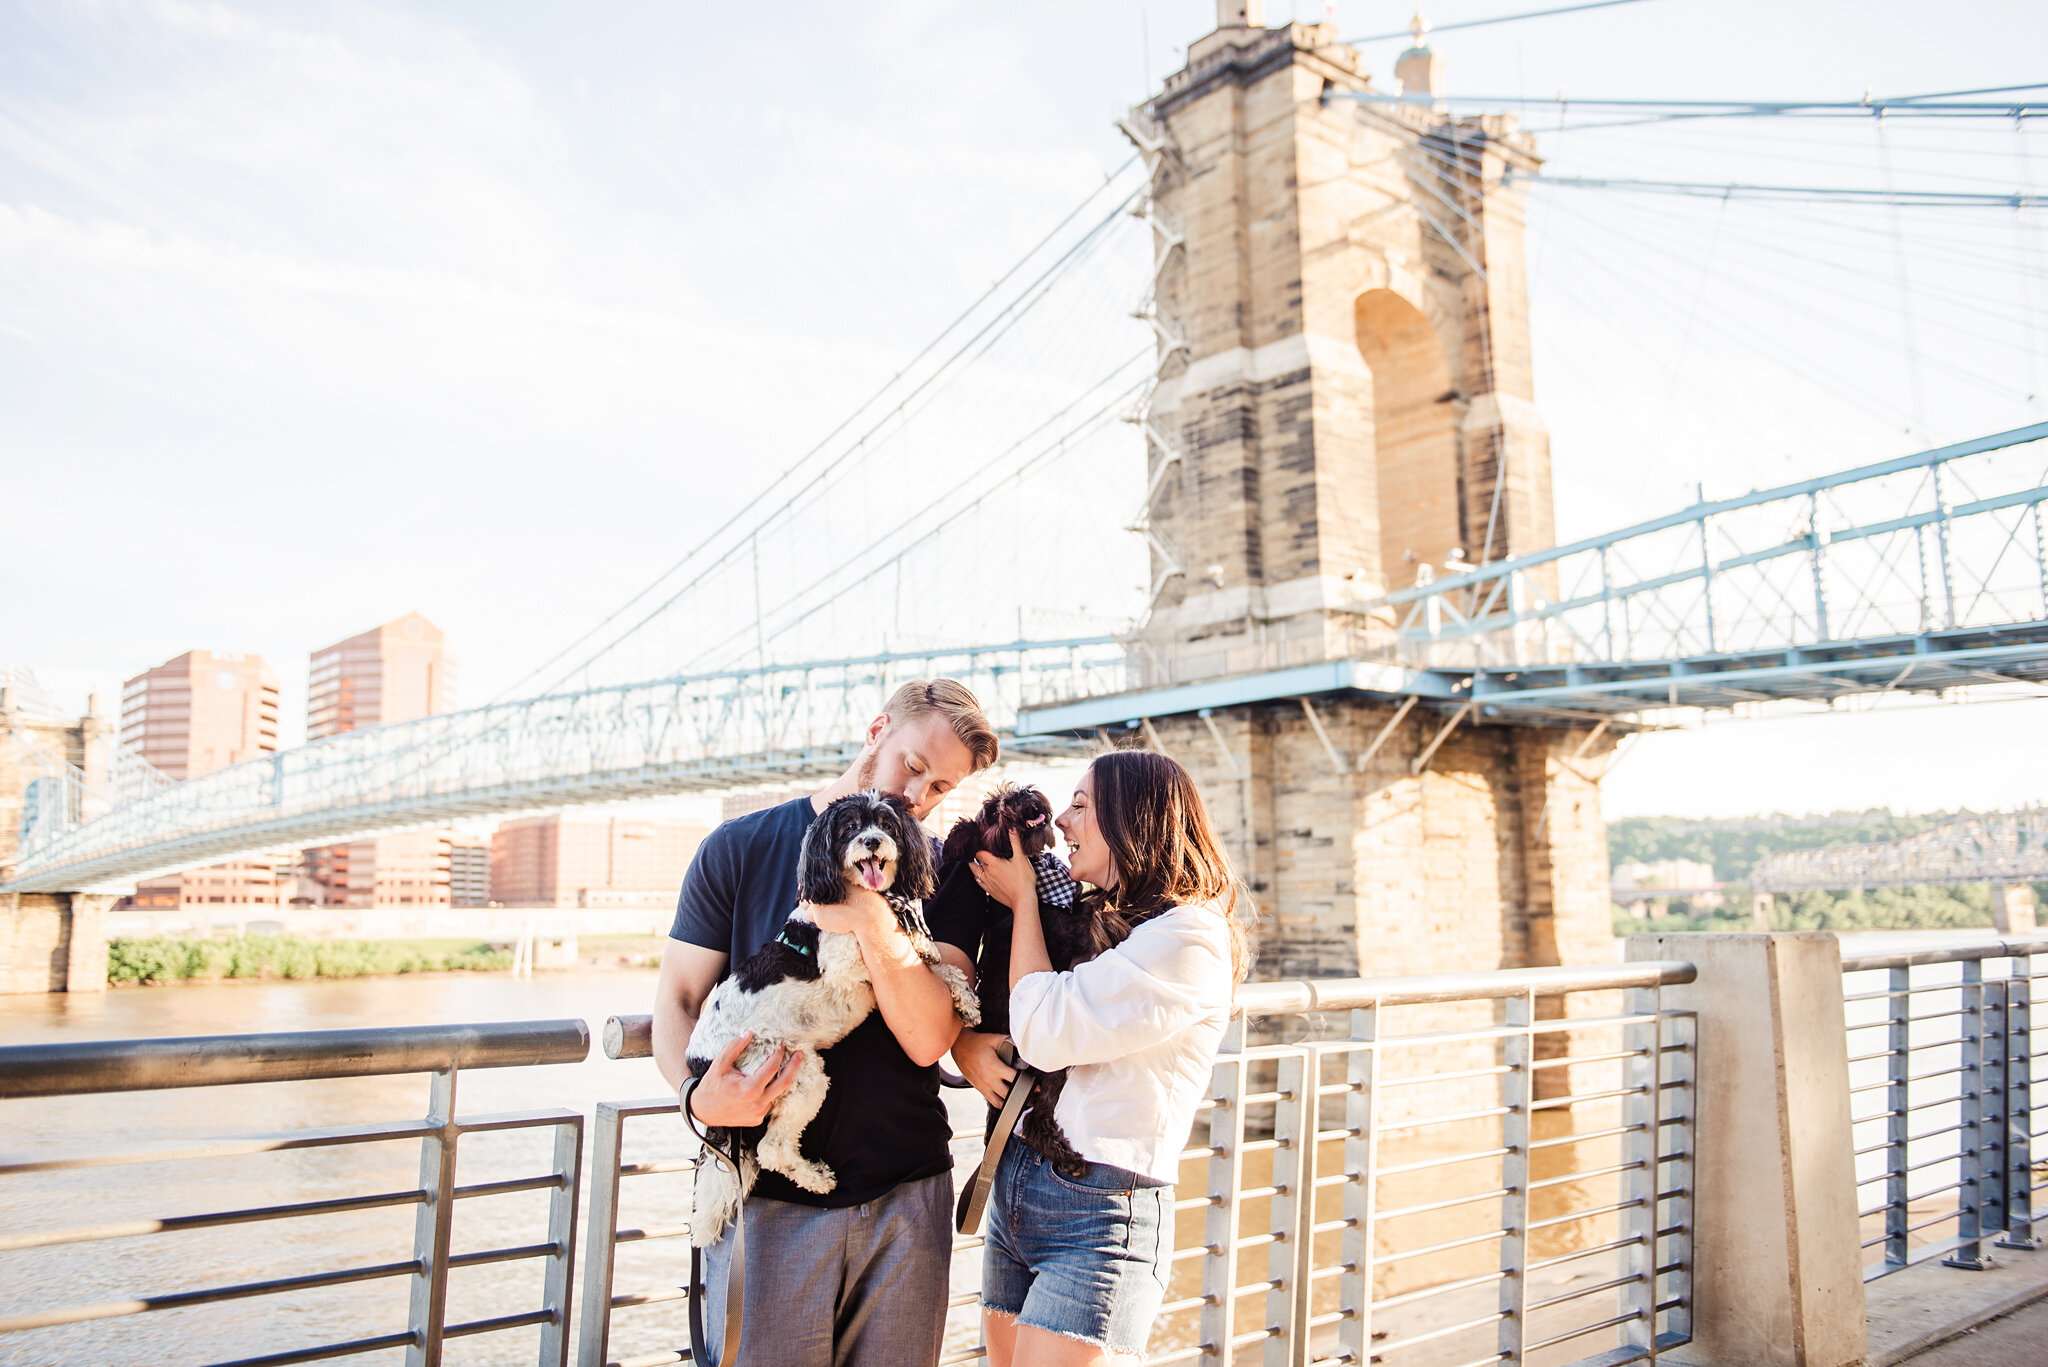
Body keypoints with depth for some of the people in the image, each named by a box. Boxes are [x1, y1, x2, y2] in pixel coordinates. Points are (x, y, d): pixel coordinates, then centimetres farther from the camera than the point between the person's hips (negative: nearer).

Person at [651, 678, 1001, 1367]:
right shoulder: (739, 847, 1)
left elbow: (930, 1039, -10)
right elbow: (677, 1000, 1)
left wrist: (874, 927, -24)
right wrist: (699, 1093, -18)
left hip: (906, 1196, 1)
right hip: (767, 1198, -1)